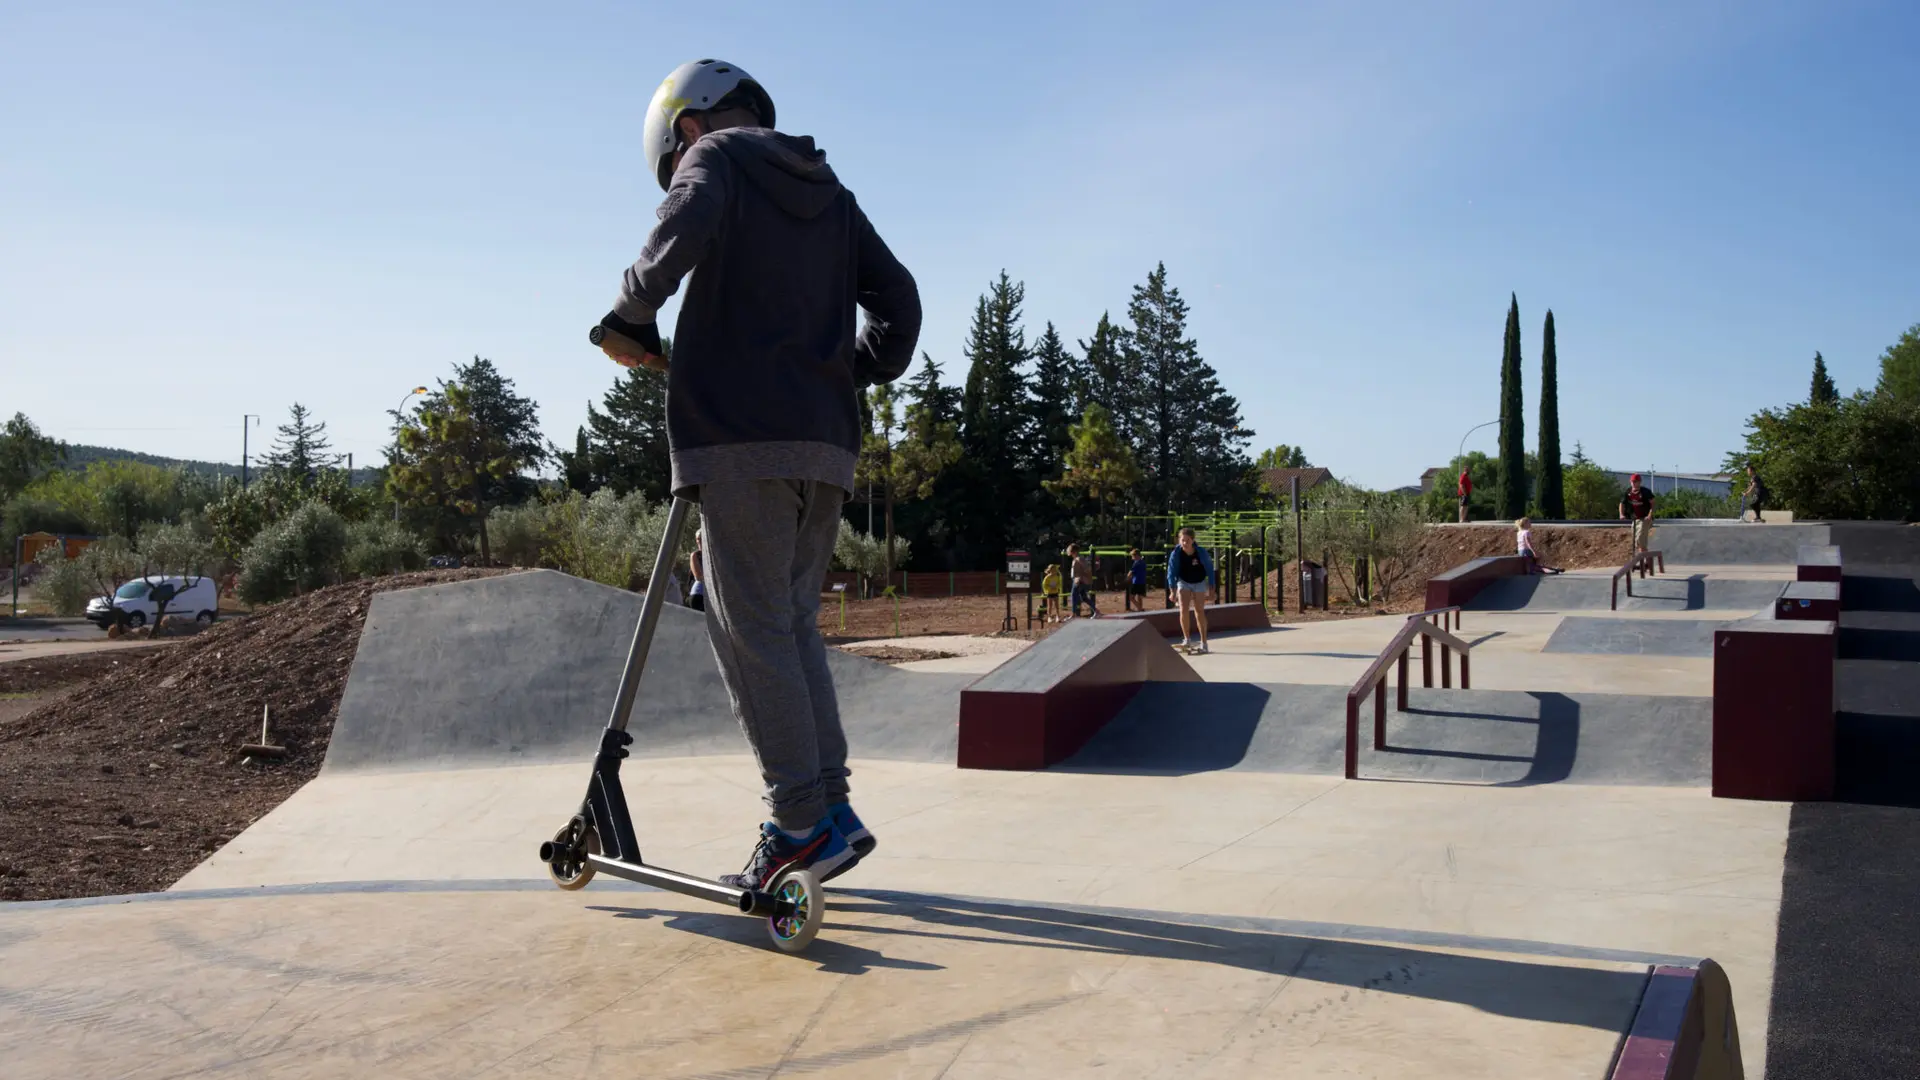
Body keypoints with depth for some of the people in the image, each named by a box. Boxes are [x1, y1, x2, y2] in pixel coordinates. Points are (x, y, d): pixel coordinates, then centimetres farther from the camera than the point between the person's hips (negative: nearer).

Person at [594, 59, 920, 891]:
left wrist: (629, 318, -5)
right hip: (827, 446, 7)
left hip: (742, 436, -7)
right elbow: (898, 303, 19)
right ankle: (832, 809, 9)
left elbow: (685, 226, -18)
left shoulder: (717, 155, 5)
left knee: (751, 628, -4)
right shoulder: (830, 191, 24)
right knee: (793, 623, 12)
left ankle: (801, 822, -6)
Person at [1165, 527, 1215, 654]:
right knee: (1183, 609, -14)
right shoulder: (1175, 553, -24)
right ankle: (1187, 639, -2)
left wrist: (1211, 590, -12)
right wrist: (1172, 591, -23)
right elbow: (1171, 572, -17)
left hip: (1199, 583, -1)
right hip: (1183, 582, 1)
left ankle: (1204, 643, 3)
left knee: (1199, 612, -3)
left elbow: (1210, 570, -14)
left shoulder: (1201, 552, -26)